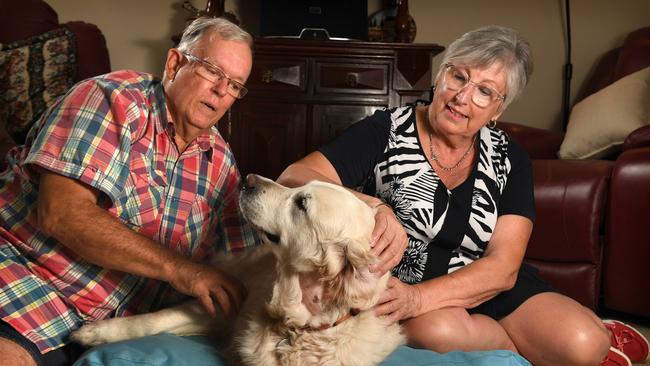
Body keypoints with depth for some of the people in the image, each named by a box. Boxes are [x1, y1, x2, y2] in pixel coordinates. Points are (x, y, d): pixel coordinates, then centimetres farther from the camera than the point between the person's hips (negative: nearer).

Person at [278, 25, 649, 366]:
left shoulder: (509, 157, 0)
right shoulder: (387, 131, -8)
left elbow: (503, 267, -10)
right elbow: (293, 179, -17)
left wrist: (418, 297, -27)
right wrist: (371, 207, -36)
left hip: (488, 292, 2)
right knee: (435, 329, -36)